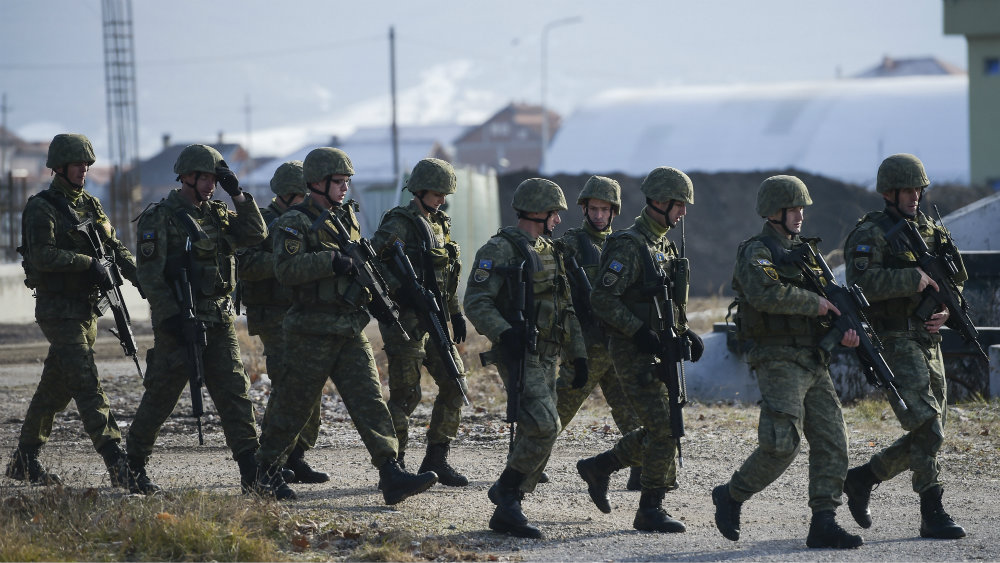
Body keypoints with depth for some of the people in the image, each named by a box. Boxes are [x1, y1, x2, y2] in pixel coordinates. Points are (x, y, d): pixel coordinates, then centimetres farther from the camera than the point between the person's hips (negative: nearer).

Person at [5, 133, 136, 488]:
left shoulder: (89, 206, 14)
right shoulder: (42, 209, -9)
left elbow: (114, 248, 12)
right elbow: (43, 255, -21)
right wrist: (89, 263, -25)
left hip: (86, 309, 7)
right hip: (58, 309, -7)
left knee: (55, 389, 13)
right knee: (88, 387, -14)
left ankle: (24, 461, 23)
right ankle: (117, 463, -22)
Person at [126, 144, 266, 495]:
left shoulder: (217, 214, 13)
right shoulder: (159, 219, -7)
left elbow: (255, 235, 4)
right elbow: (150, 276, -11)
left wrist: (237, 194, -2)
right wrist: (172, 318, -17)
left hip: (219, 320, 5)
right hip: (180, 322, -5)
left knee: (235, 392, -2)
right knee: (160, 396, 2)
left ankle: (251, 471, -5)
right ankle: (135, 465, 17)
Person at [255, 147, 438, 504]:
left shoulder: (347, 217, 14)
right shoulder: (294, 223, -8)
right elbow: (286, 269, -23)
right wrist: (331, 261, -28)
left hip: (351, 332, 6)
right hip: (311, 333, -6)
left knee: (370, 400, -6)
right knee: (292, 405, 4)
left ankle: (392, 476, -14)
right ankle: (267, 472, 22)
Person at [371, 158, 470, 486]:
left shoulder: (439, 225, 17)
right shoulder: (399, 225, -9)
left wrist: (456, 312, 22)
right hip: (406, 320, -8)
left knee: (454, 383, 3)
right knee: (406, 393, -7)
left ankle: (436, 460, 10)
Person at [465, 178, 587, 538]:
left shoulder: (549, 252, 17)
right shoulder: (500, 250, -9)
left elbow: (565, 309, 23)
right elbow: (476, 302, -15)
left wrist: (578, 354, 18)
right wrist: (504, 334, -28)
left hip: (546, 357, 9)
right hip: (518, 356, -9)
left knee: (537, 433, 8)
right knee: (544, 426, -20)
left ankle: (505, 514, 16)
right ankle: (507, 497, -12)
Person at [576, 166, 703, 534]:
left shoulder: (665, 247, 15)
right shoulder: (629, 246, -14)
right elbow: (603, 299, -19)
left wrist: (685, 332, 11)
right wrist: (640, 332, -24)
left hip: (660, 352, 9)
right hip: (634, 352, -9)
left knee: (663, 429, 11)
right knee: (663, 429, -10)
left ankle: (598, 467, 26)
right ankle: (650, 510, -2)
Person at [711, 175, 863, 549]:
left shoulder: (804, 252, 18)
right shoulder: (756, 254, -7)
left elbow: (832, 298, 19)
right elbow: (765, 293, -26)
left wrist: (848, 327, -2)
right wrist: (814, 303, -18)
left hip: (814, 363, 8)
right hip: (778, 361, -8)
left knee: (831, 440, -2)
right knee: (782, 445, -16)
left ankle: (823, 524, -2)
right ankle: (730, 496, 5)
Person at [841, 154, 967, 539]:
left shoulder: (928, 231, 15)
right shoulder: (871, 234, -8)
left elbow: (949, 283, 19)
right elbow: (862, 283, -23)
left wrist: (946, 311, -2)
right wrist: (912, 278, -24)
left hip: (929, 344, 8)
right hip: (895, 345, -8)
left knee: (930, 434, 10)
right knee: (927, 430, -15)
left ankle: (862, 479, 25)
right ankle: (932, 515, -11)